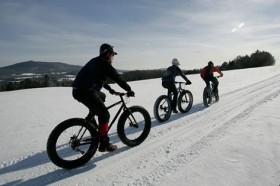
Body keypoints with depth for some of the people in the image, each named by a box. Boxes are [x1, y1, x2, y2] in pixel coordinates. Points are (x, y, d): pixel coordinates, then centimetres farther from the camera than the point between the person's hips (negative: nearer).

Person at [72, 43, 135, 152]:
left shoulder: (95, 62, 23)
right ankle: (104, 144, 0)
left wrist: (110, 89, 38)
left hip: (78, 90, 10)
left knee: (102, 96, 31)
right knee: (105, 115, -5)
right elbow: (118, 79, -6)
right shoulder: (105, 64, -5)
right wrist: (129, 90, 6)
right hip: (86, 92, -10)